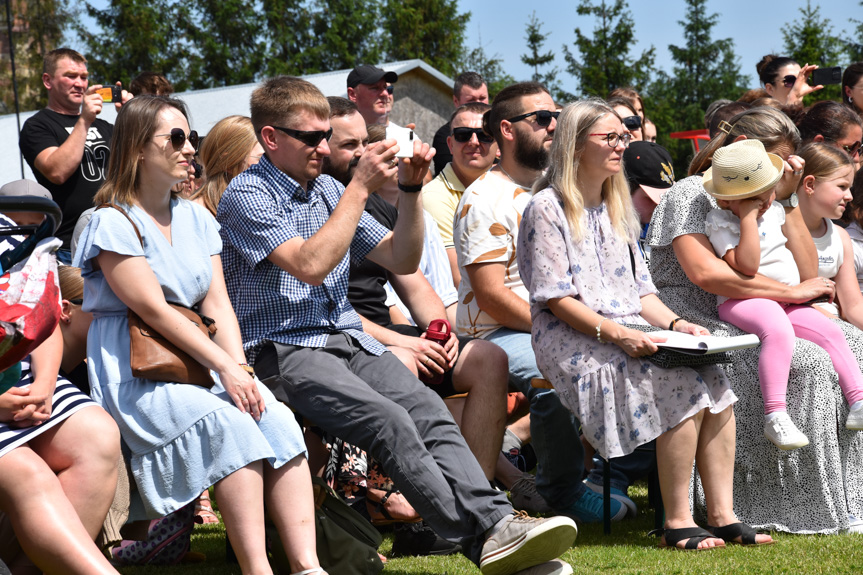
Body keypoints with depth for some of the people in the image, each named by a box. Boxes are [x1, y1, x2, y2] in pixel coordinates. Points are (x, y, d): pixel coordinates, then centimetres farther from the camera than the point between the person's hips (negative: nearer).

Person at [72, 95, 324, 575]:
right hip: (132, 370, -6)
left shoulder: (197, 219, 17)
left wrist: (240, 368, -10)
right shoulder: (114, 223, -5)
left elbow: (217, 305, 8)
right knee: (231, 425, -31)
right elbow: (154, 309, -14)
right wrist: (225, 368, -20)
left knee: (278, 419, -21)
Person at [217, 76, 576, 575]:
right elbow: (310, 265, -18)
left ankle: (496, 521, -39)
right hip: (281, 350, -6)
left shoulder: (328, 190, 18)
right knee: (388, 420, -30)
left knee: (428, 408, -22)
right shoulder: (248, 195, -4)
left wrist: (411, 188, 4)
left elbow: (402, 260, 18)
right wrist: (360, 187, -14)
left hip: (348, 340, 6)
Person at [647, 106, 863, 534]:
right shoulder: (691, 196, -5)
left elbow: (807, 273, 12)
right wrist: (792, 292, -22)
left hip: (746, 328, 8)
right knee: (807, 363, -28)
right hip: (698, 328, -8)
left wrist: (788, 198, 5)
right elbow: (703, 272, -24)